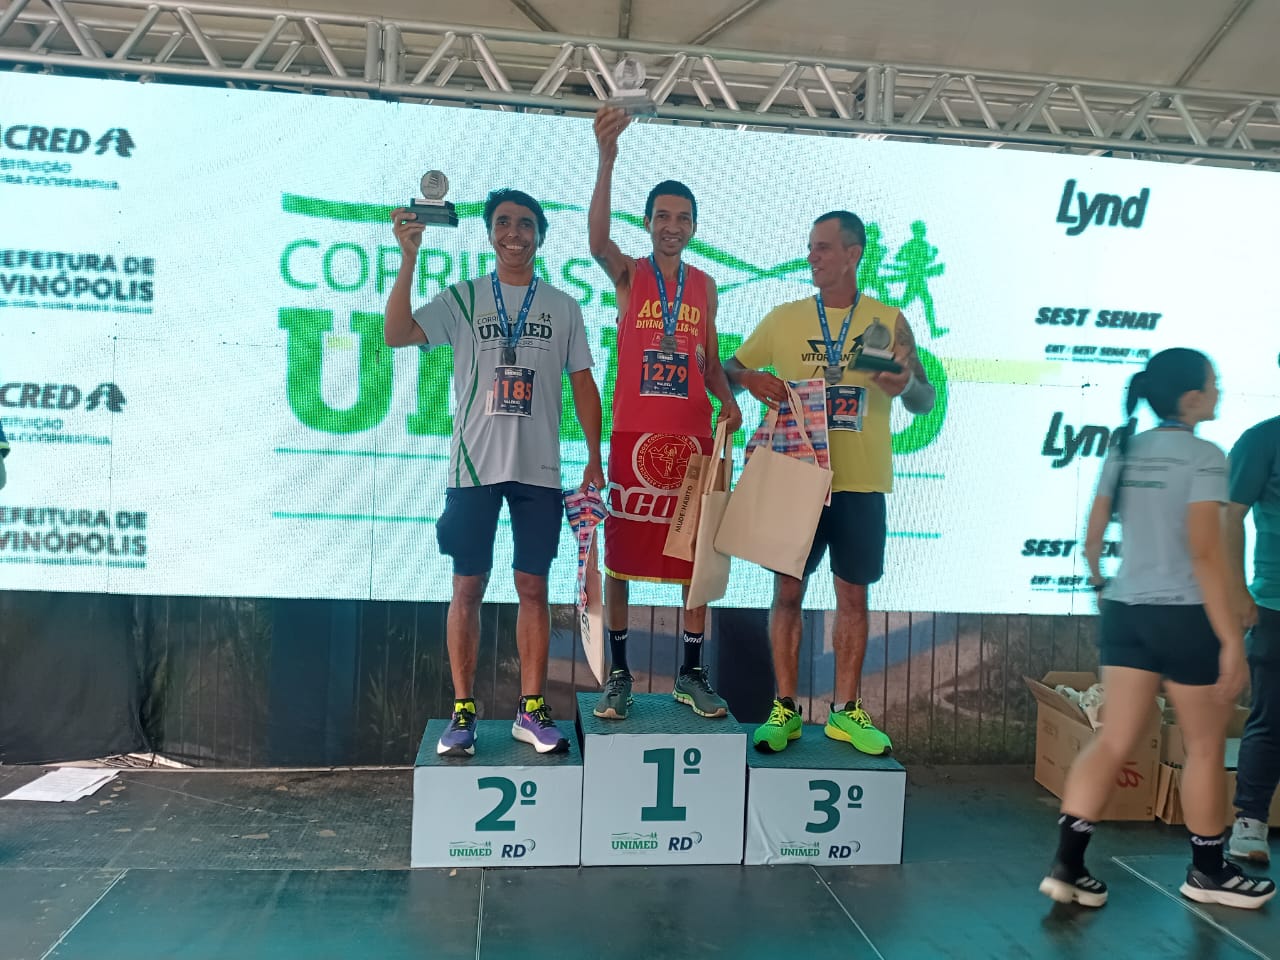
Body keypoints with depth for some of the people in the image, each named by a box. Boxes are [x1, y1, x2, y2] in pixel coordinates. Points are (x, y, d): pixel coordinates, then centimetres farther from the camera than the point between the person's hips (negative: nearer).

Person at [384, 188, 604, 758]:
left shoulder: (563, 307, 11)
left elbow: (583, 384, 11)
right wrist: (409, 258, -14)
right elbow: (396, 335, -7)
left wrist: (594, 456, 3)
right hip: (473, 465, -1)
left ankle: (531, 710, 13)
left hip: (539, 469, 1)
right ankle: (463, 711, 12)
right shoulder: (463, 299, 7)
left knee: (533, 588, 4)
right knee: (468, 587, 2)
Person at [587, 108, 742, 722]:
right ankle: (617, 675, 12)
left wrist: (728, 401, -4)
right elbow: (598, 240, -19)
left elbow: (710, 359, 17)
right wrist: (607, 160, -31)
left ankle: (691, 675, 16)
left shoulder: (705, 286, 14)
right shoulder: (628, 275, 4)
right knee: (618, 556, 0)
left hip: (692, 435, 3)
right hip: (634, 433, -3)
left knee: (698, 556, 4)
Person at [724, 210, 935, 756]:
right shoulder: (784, 318, 6)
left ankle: (846, 711, 18)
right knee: (788, 591, 2)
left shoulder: (889, 321, 5)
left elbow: (924, 401, 5)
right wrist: (751, 379, -12)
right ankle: (785, 709, 13)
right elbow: (730, 370, 11)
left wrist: (905, 386, -18)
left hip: (860, 483, 0)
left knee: (853, 596, 7)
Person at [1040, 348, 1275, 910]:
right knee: (1205, 746, 13)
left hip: (1126, 611, 6)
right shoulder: (1203, 457, -11)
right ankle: (1207, 871, 29)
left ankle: (1067, 864, 3)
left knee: (1114, 742, 7)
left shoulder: (1124, 452, 8)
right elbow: (1205, 553, -18)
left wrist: (1100, 583, 28)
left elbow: (1092, 540, 9)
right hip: (1184, 614, -6)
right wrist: (1231, 637, -15)